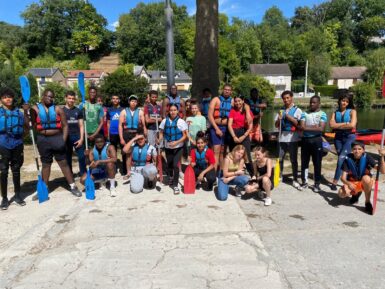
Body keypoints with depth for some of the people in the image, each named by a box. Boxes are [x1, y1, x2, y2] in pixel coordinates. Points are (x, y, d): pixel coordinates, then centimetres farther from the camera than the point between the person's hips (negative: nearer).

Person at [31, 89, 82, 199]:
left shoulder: (58, 109, 2)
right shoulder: (35, 109, 2)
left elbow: (65, 125, 1)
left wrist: (63, 140, -7)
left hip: (57, 138, -1)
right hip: (43, 140, 1)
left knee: (63, 163, 3)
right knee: (45, 164, 12)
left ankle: (73, 187, 10)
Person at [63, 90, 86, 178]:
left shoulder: (78, 111, 8)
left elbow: (81, 125, 6)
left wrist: (81, 138, -4)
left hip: (77, 136, 1)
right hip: (67, 137, -1)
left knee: (82, 156, -1)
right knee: (68, 158, 7)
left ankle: (83, 175, 10)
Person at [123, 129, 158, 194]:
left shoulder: (151, 148, -3)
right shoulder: (133, 146, -1)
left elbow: (156, 161, 3)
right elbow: (125, 150, -21)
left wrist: (156, 171, -6)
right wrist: (133, 139, -17)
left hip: (146, 169, 0)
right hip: (135, 171, 1)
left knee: (151, 170, -39)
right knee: (135, 189, -22)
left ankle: (151, 180, -1)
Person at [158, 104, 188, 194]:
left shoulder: (181, 122, -11)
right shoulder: (165, 121, -2)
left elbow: (185, 136, -10)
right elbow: (161, 133, 5)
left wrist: (176, 142, -23)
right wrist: (159, 140, -15)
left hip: (178, 147, -3)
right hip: (168, 147, 3)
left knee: (175, 165, -13)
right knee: (169, 164, 17)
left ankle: (175, 185, 0)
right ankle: (170, 177, 48)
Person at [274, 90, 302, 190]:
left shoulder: (297, 110, 1)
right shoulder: (281, 110, 10)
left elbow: (298, 124, -10)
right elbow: (276, 125, 10)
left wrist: (288, 116, -15)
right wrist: (279, 119, -10)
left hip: (292, 139, -3)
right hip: (282, 138, 3)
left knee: (293, 160, 3)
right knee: (280, 158, 9)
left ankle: (295, 180, 10)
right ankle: (279, 176, 23)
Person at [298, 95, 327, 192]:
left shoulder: (322, 114, 0)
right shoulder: (305, 113, 9)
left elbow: (321, 129, -12)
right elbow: (301, 127, -3)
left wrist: (307, 128, -11)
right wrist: (314, 127, -13)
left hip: (316, 140, -3)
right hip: (305, 139, 3)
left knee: (317, 163, 4)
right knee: (304, 162, 8)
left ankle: (317, 184, 14)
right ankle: (304, 182, 20)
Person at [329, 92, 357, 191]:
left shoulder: (352, 111, 0)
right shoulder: (335, 112, 8)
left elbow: (352, 125, -15)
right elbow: (331, 124, -8)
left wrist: (338, 125, -7)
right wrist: (345, 124, -12)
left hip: (349, 137, -4)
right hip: (338, 137, 4)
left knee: (341, 158, -12)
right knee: (343, 159, 8)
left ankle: (335, 182, -7)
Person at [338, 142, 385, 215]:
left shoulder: (366, 157, -17)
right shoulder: (348, 159, -15)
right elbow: (343, 177, -18)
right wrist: (348, 183, -40)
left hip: (365, 183, -1)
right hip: (352, 183, 1)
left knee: (366, 178, -37)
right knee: (342, 193, -29)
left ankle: (367, 203, -15)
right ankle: (356, 194, 10)